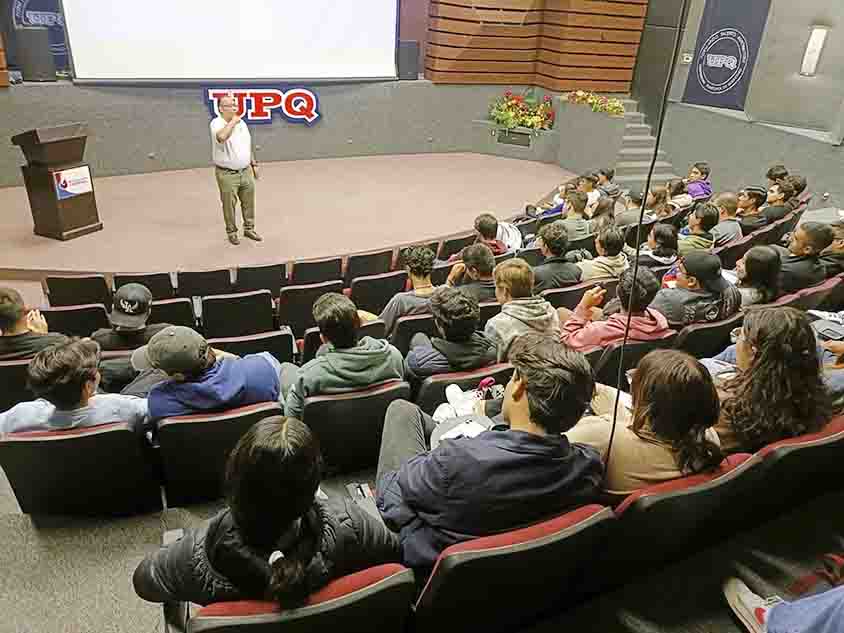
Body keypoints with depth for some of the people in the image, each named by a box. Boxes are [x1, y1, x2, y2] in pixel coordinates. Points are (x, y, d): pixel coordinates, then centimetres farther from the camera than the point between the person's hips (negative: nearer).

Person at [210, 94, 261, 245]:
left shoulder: (241, 123, 10)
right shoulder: (216, 123, -12)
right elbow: (222, 137, -37)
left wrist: (254, 164, 18)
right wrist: (233, 121, -23)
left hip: (245, 171, 6)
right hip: (227, 174, -6)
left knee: (248, 202, 13)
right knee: (229, 204, 4)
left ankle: (249, 229, 28)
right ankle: (232, 232, 18)